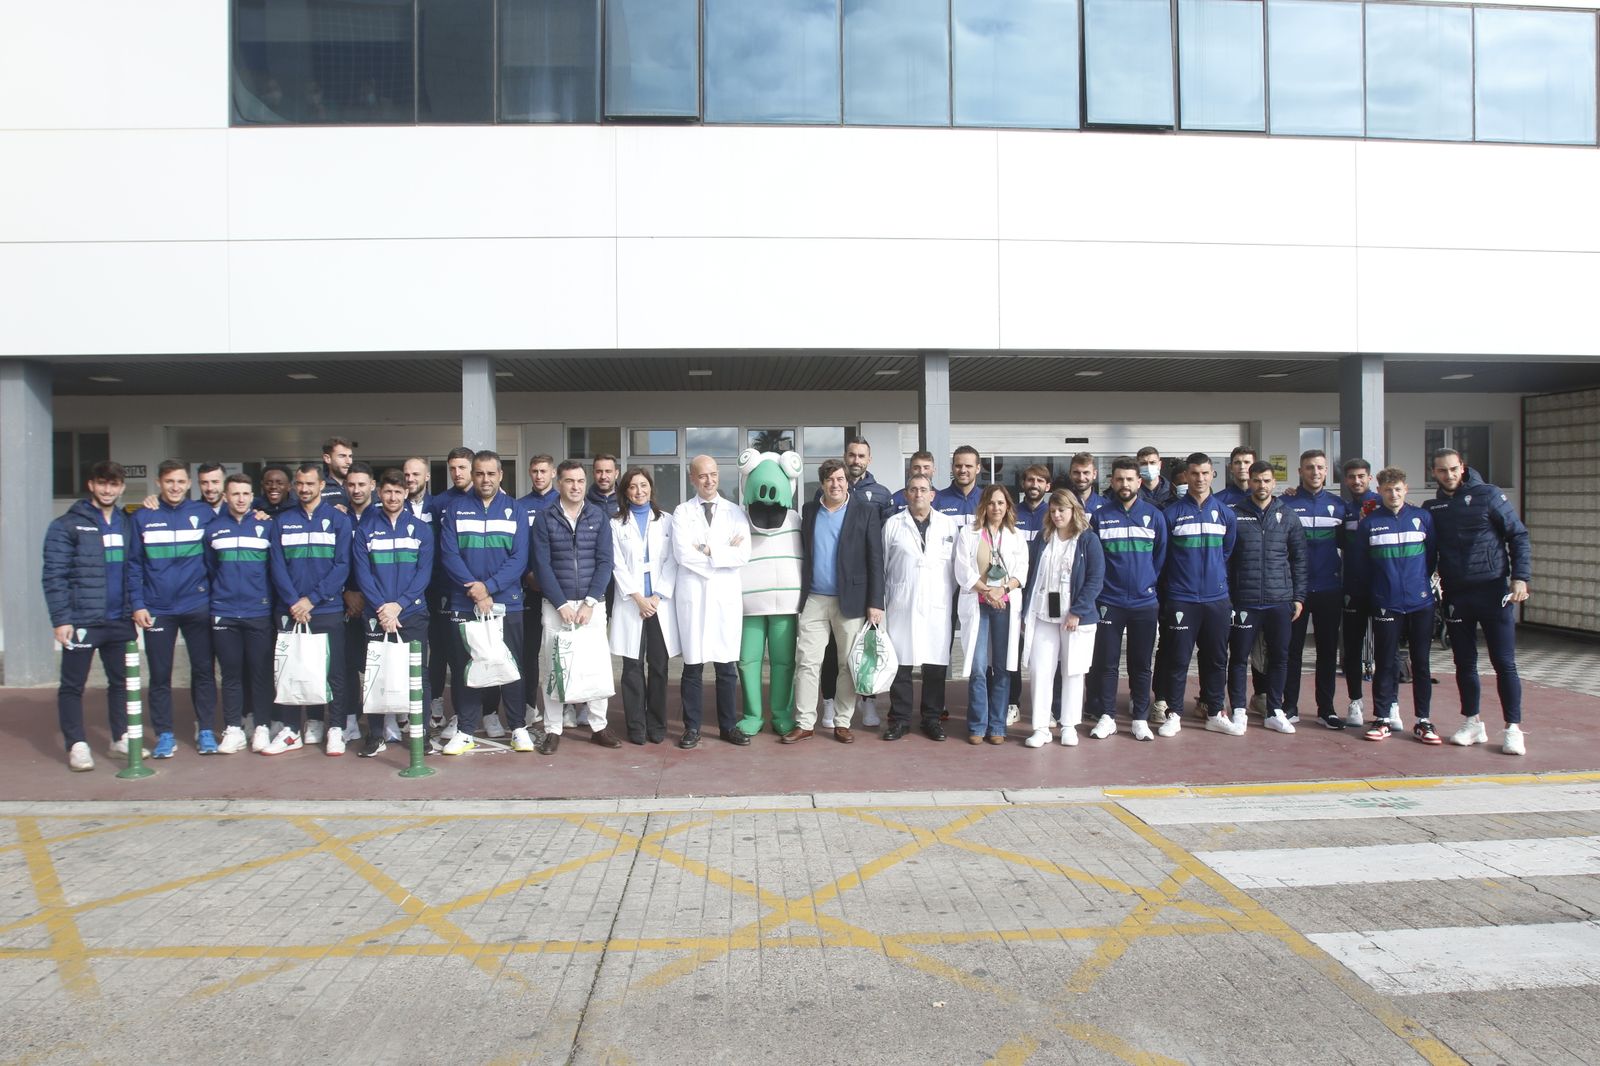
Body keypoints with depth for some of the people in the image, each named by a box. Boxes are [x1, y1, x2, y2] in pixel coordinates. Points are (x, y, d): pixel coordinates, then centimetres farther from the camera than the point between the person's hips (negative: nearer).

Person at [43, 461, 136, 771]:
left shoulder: (127, 524, 11)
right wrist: (61, 619, -14)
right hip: (82, 619, -5)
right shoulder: (68, 525, -4)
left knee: (121, 681, 12)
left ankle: (121, 737, 23)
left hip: (120, 620, 5)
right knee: (72, 685, 4)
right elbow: (54, 575, -9)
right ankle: (77, 745, 13)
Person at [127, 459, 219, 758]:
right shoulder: (143, 518, 1)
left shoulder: (203, 514, 1)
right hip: (157, 609, 0)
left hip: (197, 607, 0)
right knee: (160, 675, 6)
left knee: (203, 671, 6)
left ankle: (206, 731, 16)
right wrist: (137, 604, -5)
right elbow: (134, 564, 1)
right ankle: (164, 735, 16)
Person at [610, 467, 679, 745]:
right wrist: (638, 598, -9)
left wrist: (657, 597, -7)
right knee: (633, 666, -1)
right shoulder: (616, 523, 9)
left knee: (659, 665, 2)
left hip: (661, 603, 1)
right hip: (631, 603, -1)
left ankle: (657, 725, 10)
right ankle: (636, 726, 4)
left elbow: (671, 562, 4)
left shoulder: (666, 520, 11)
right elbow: (617, 565, 2)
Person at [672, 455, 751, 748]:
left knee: (727, 665, 5)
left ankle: (729, 725, 16)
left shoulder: (735, 512, 8)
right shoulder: (682, 512, 4)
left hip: (726, 595, 1)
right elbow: (683, 554, -9)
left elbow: (743, 555, -4)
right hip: (693, 594, -1)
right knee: (693, 665, 3)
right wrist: (725, 551, -7)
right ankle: (692, 727, 14)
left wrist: (707, 551, -9)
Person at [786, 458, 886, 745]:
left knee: (849, 665, 4)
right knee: (807, 662, 0)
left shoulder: (866, 512, -1)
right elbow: (803, 554, 12)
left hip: (851, 601, -2)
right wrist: (800, 595, 6)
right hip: (814, 601, 3)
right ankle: (804, 723, 7)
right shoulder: (809, 511, 10)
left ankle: (842, 723, 14)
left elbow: (875, 559, -4)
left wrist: (875, 602, -9)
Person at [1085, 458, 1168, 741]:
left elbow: (1161, 556, 8)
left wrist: (1148, 583, 4)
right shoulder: (1100, 517, 1)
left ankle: (1140, 718, 17)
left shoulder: (1154, 516, 3)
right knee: (1106, 663, 3)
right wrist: (1100, 585, 0)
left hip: (1145, 603, 1)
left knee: (1141, 664, 8)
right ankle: (1105, 716, 12)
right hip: (1109, 602, -1)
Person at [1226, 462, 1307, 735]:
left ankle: (1275, 712, 19)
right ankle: (1238, 711, 13)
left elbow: (1299, 559, 9)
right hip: (1244, 601, -2)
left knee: (1279, 657, 8)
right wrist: (1225, 595, -5)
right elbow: (1224, 558, 0)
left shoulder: (1287, 516, 7)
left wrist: (1299, 597, 4)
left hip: (1280, 600, 2)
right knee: (1239, 657, 3)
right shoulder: (1235, 515, 0)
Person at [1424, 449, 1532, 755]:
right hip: (1455, 595, 4)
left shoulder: (1488, 495, -2)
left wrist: (1520, 577, -11)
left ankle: (1514, 728, 5)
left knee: (1504, 662, -2)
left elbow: (1518, 536, -2)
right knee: (1464, 663, 9)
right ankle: (1473, 724, 20)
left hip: (1493, 590, -3)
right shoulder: (1431, 508, 8)